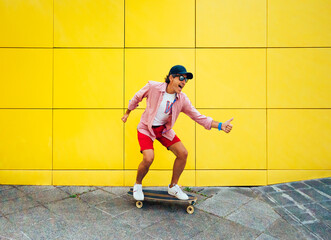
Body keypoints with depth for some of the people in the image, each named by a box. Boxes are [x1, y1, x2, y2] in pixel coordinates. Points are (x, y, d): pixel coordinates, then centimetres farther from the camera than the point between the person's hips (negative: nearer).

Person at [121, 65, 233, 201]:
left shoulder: (182, 99, -11)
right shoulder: (153, 87, -20)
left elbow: (199, 117, -9)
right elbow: (136, 98, -1)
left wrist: (220, 126, -20)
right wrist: (127, 113, 11)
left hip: (164, 129, 4)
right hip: (146, 128, -4)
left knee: (183, 153, -7)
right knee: (148, 158, -23)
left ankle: (173, 187, 15)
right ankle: (137, 185, 9)